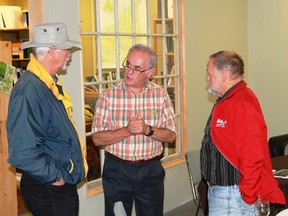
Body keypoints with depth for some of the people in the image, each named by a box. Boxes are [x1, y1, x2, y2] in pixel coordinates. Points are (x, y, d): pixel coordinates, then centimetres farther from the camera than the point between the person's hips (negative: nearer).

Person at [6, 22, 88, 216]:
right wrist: (55, 177, -18)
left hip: (65, 185, 9)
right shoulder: (29, 90, -24)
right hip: (48, 191, -9)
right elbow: (22, 154, -31)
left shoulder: (52, 84, 7)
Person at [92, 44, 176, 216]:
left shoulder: (161, 95, 0)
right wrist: (127, 131, -22)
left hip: (151, 171, 1)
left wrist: (148, 130, -19)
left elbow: (171, 136, -1)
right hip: (117, 169, -1)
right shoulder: (108, 95, -5)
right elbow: (97, 138, -9)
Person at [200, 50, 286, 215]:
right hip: (219, 189, 10)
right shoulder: (226, 101, 12)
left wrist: (247, 196, -20)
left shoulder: (242, 104, -21)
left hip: (233, 194, -10)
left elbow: (252, 157, -26)